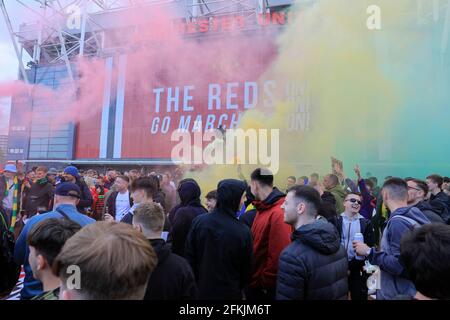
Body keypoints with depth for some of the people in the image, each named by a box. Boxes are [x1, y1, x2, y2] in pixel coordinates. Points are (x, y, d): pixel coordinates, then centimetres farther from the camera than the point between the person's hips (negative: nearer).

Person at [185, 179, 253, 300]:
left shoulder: (198, 221, -14)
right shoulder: (243, 231, -20)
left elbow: (189, 256, -6)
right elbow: (247, 269, -8)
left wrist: (195, 284, 8)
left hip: (201, 290, 3)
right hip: (229, 292, -2)